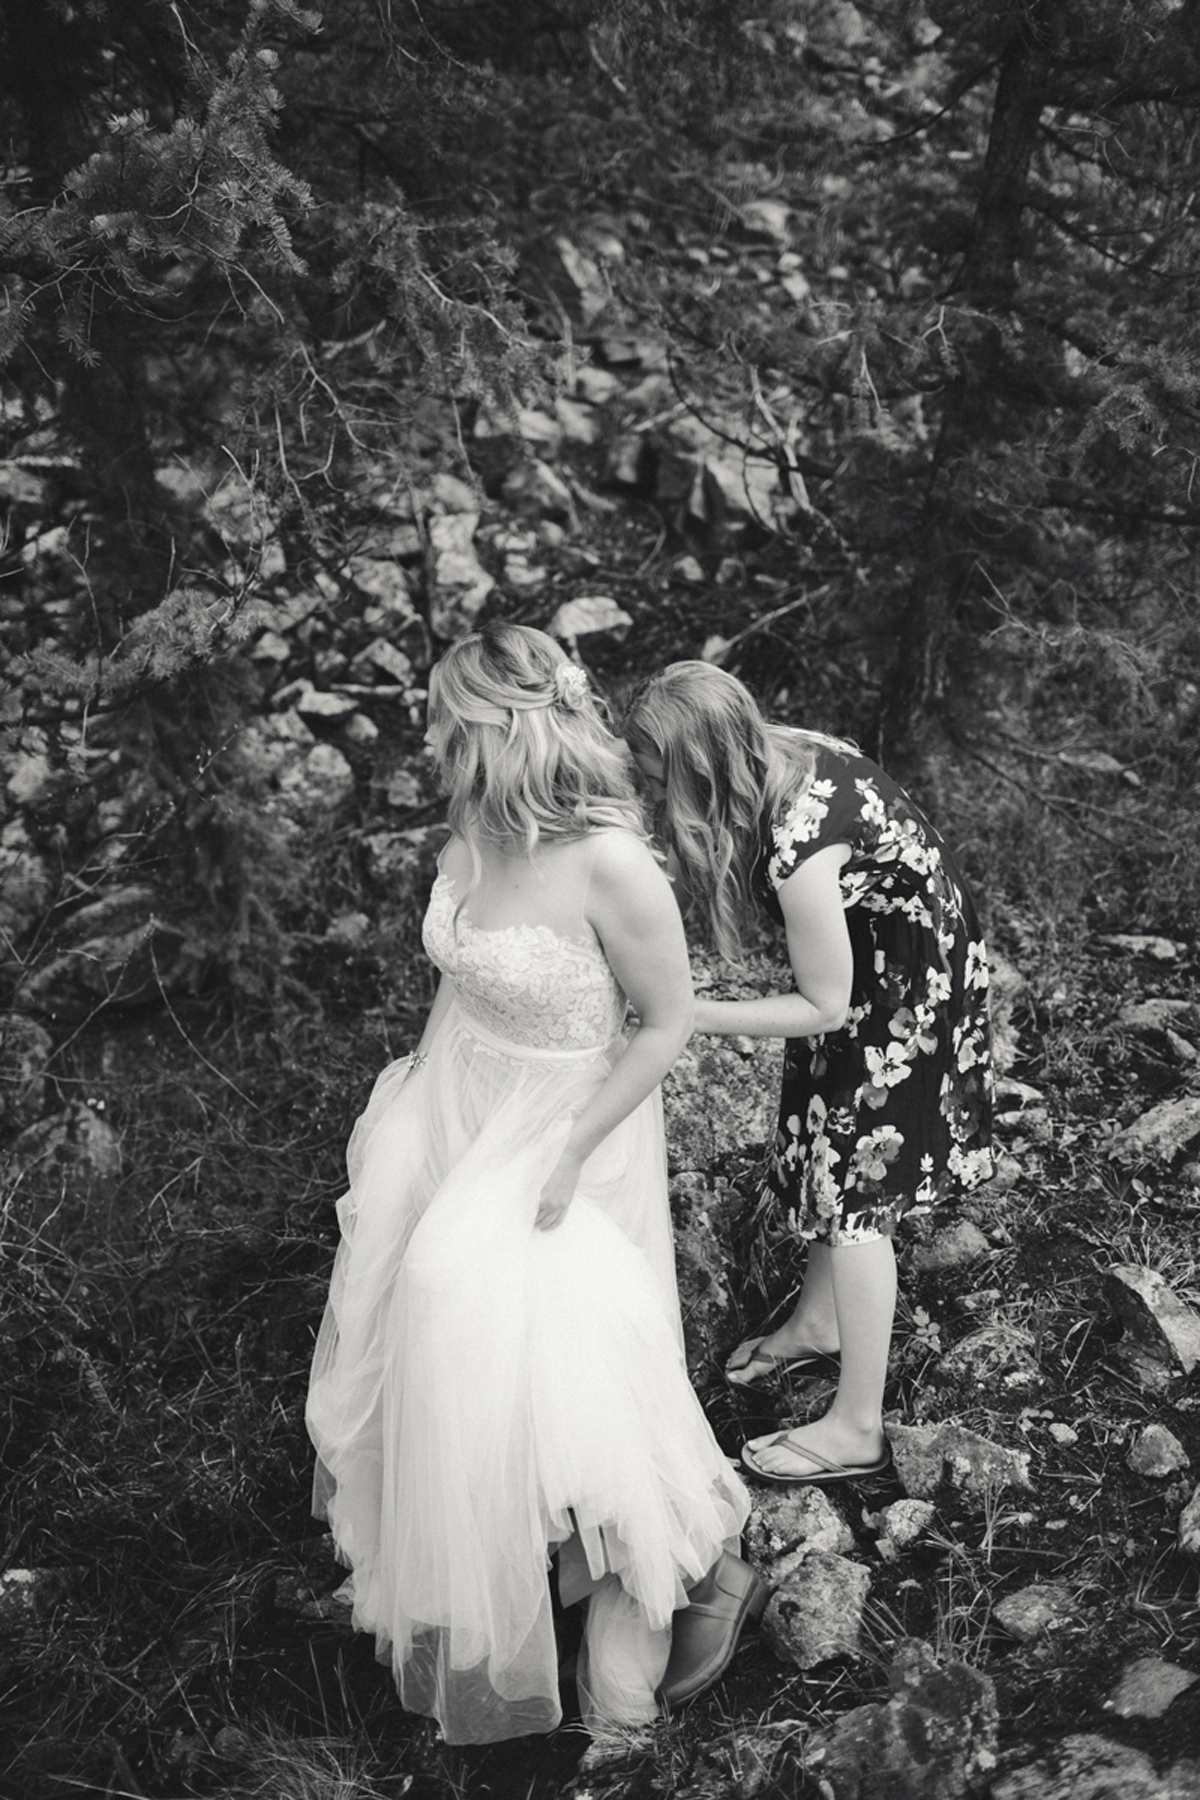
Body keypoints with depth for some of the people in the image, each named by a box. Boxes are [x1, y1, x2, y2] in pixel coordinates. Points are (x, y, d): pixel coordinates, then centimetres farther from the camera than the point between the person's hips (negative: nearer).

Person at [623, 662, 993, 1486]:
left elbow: (823, 1005, -24)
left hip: (910, 983, -8)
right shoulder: (775, 752, -14)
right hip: (870, 947, 8)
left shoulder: (798, 850, -37)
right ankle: (819, 1325, 43)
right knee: (825, 1150, 20)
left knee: (855, 1188, 1)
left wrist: (690, 1015, -21)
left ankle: (858, 1430, 14)